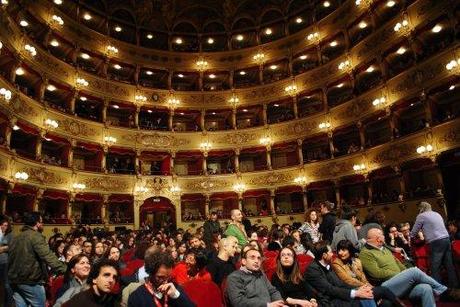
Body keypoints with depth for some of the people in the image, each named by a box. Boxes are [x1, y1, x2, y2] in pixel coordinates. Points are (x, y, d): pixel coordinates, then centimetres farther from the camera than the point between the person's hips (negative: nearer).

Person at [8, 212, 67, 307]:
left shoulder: (15, 238, 13)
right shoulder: (36, 236, -14)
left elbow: (11, 260, 21)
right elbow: (48, 257, -25)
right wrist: (65, 269, -26)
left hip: (14, 281, 8)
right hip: (31, 282, -8)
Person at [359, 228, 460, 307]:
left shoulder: (384, 248, 24)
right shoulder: (365, 253, -6)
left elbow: (397, 262, 22)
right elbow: (377, 273, -15)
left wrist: (406, 275, 2)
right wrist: (399, 274, -8)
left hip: (402, 283, 8)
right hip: (386, 289, -8)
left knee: (426, 288, -21)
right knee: (414, 271, -24)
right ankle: (444, 291, -5)